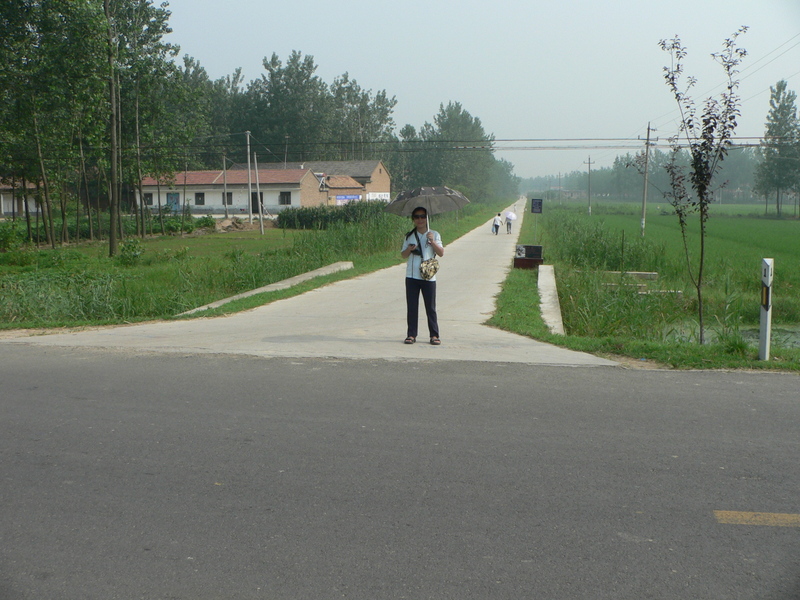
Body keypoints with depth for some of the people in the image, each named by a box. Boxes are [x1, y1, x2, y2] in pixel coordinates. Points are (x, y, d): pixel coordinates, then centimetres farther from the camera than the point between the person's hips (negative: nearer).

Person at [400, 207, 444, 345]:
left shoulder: (434, 235, 6)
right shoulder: (409, 236, 10)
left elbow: (441, 253, -3)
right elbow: (403, 255, 10)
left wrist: (432, 241, -16)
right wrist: (409, 249, -10)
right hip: (412, 276, 2)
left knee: (431, 307, 0)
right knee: (412, 307, 2)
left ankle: (434, 335, 6)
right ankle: (411, 334, 9)